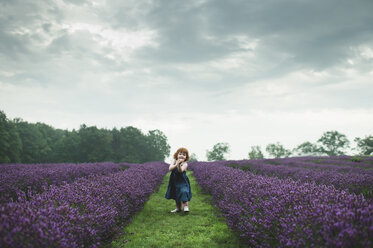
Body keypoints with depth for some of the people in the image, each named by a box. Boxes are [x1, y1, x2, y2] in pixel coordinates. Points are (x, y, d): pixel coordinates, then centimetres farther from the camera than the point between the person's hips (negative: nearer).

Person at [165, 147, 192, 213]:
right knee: (176, 195, 14)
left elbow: (180, 170, -30)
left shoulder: (185, 164, -13)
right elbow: (170, 168, -15)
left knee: (183, 192, -24)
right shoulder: (174, 161, -1)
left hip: (182, 182, -5)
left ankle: (186, 206, -20)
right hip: (174, 181, 5)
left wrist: (179, 164, -49)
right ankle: (178, 208, 29)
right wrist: (176, 164, -32)